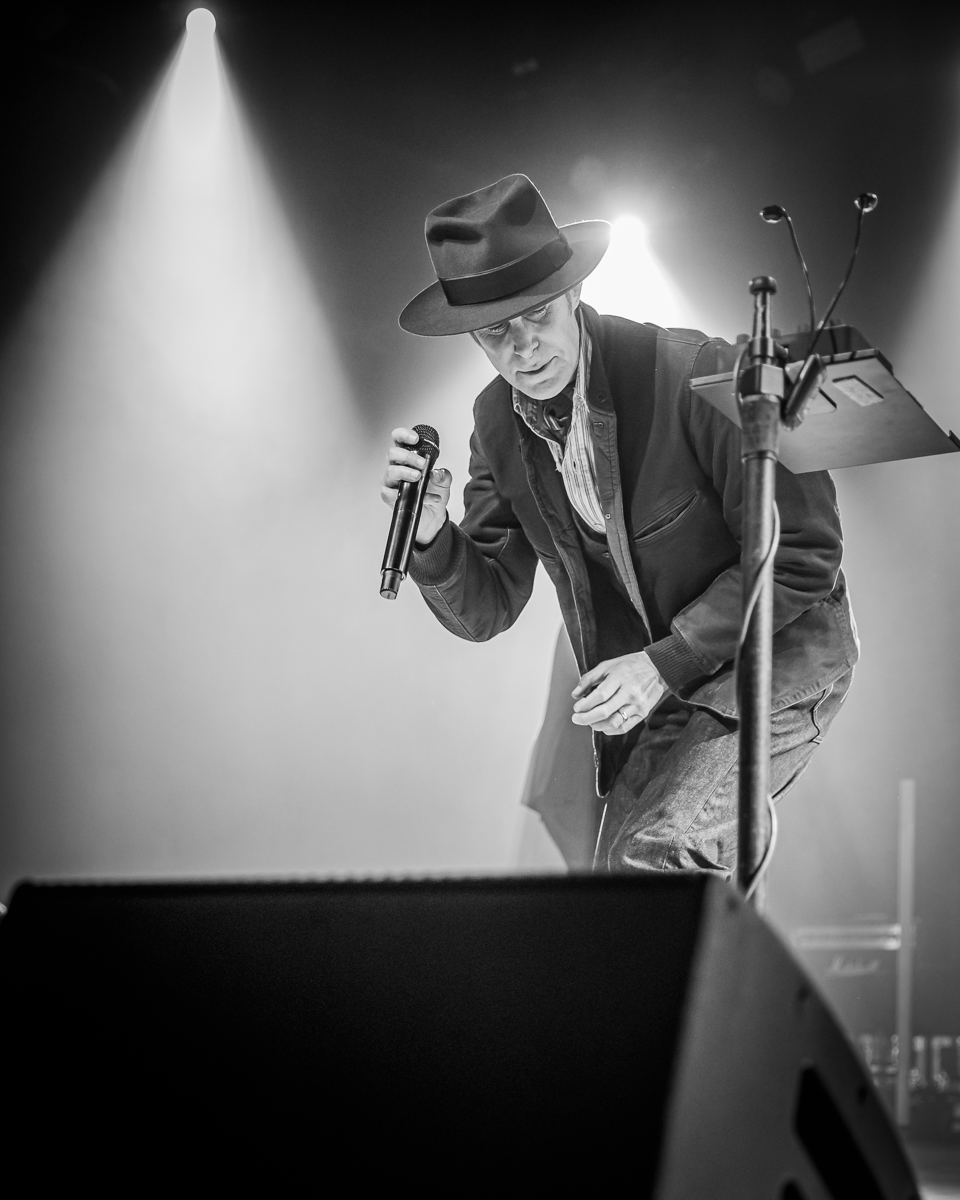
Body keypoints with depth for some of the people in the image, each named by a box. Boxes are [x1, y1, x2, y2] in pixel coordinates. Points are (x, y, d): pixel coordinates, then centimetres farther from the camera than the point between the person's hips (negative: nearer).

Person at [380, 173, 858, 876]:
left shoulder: (697, 376, -25)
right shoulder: (498, 421, -4)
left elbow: (802, 553, -20)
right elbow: (485, 613, 1)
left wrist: (667, 662, -23)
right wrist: (431, 539, -20)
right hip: (650, 686, 7)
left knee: (652, 856, -27)